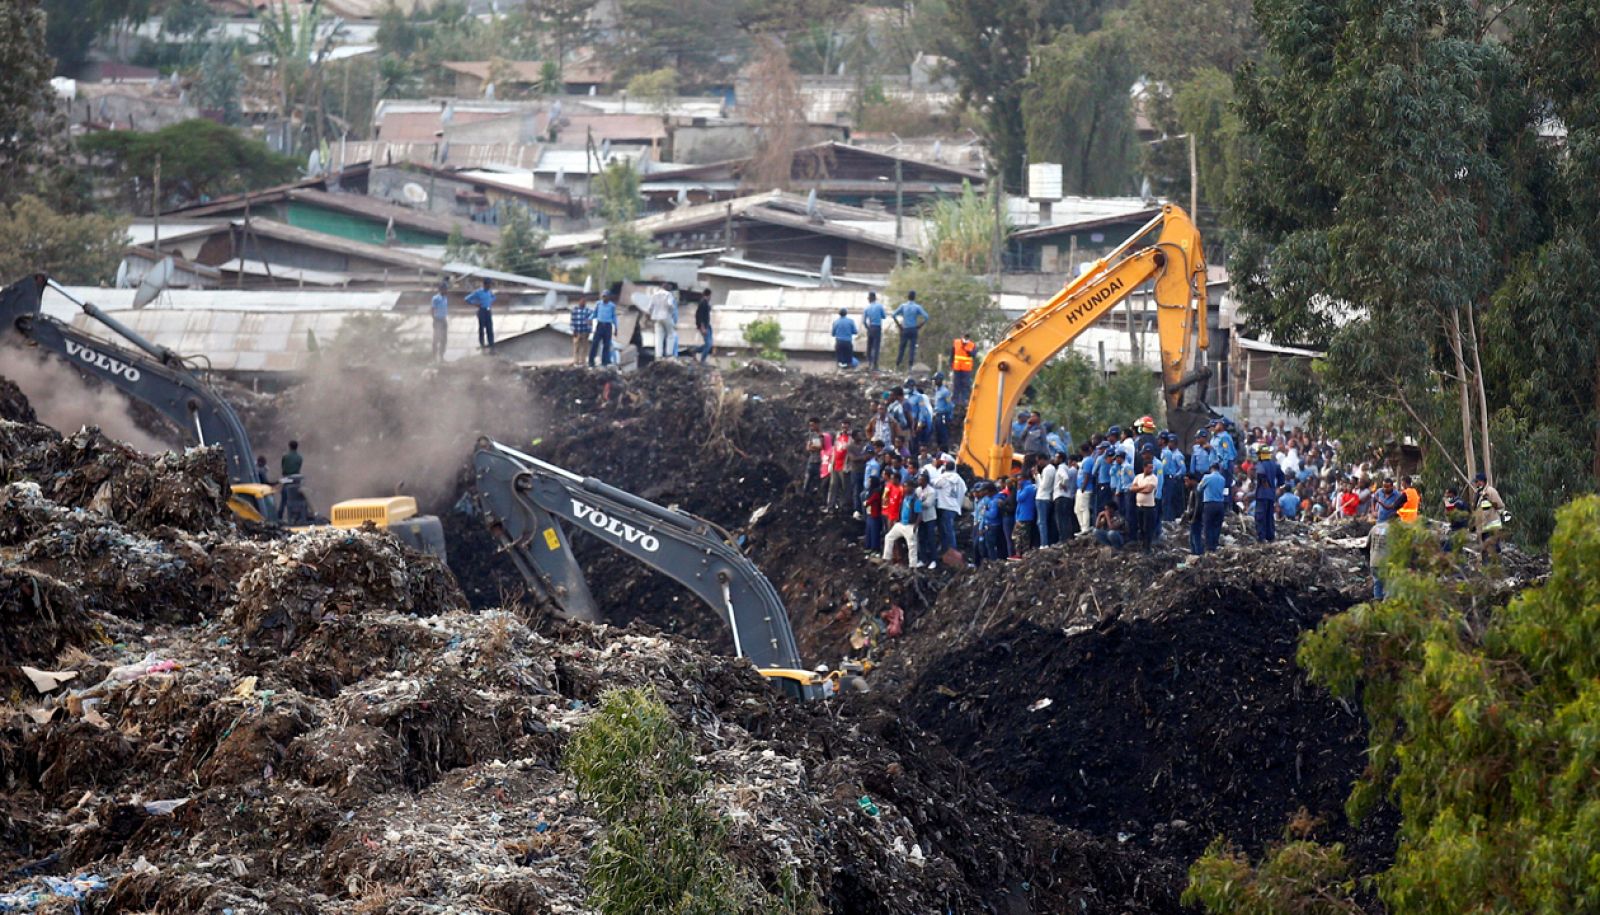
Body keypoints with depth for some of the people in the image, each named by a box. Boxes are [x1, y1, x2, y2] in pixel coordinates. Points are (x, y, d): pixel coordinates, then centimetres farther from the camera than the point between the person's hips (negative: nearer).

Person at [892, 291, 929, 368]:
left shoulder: (903, 306, 0)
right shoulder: (917, 307, -4)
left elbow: (894, 315, -6)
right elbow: (926, 317, -11)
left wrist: (898, 324, 1)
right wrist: (920, 326, -1)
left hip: (904, 330, 1)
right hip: (913, 330, -1)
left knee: (902, 347, 6)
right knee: (912, 347, 1)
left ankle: (897, 365, 4)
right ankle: (911, 365, -2)